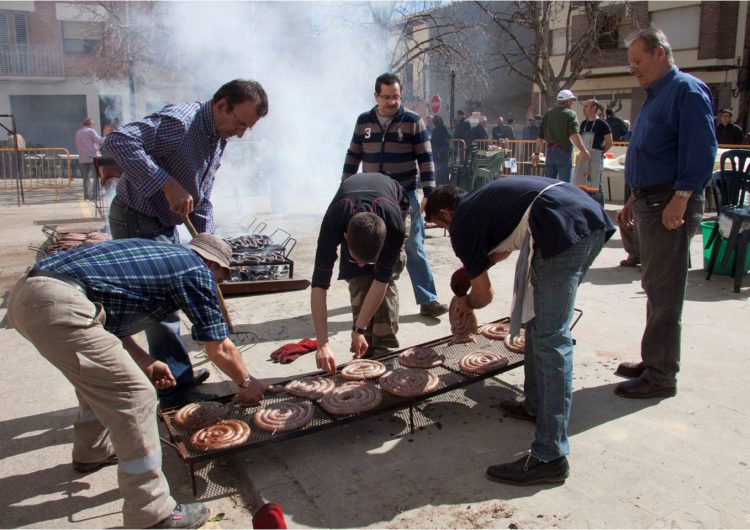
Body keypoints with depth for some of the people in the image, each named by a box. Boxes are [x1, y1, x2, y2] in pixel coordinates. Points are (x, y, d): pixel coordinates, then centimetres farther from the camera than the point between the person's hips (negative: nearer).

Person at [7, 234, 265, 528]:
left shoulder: (157, 254, 26)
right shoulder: (197, 270, 4)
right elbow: (219, 349, 8)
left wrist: (146, 363, 23)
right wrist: (247, 383, 24)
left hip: (26, 295, 10)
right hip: (58, 306, -10)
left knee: (99, 374, 29)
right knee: (135, 396, -4)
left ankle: (93, 452, 48)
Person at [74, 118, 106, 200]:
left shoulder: (78, 132, 18)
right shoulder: (90, 131, -5)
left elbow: (76, 145, 23)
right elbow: (99, 140, -13)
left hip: (82, 158, 7)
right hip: (92, 157, -7)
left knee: (86, 177, 11)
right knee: (96, 176, -4)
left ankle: (86, 194, 9)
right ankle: (95, 194, -10)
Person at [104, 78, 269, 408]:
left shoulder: (219, 139, 7)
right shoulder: (179, 121, -23)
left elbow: (201, 201, 13)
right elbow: (118, 140, -34)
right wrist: (167, 184, -36)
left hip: (166, 226, 9)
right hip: (136, 222, -9)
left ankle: (177, 379, 30)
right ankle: (178, 387, 8)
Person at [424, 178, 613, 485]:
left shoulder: (462, 224, 6)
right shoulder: (482, 200, 30)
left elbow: (484, 295, 13)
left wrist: (466, 303, 33)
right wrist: (477, 265, 51)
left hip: (565, 230, -10)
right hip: (594, 218, 10)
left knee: (550, 338, -8)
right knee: (540, 320, 21)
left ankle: (550, 457, -5)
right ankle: (536, 406, 33)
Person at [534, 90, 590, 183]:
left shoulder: (547, 113, 12)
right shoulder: (570, 114, -6)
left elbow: (540, 136, 13)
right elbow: (574, 135, -21)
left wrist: (537, 153, 20)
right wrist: (583, 151, -26)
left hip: (550, 151, 6)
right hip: (564, 152, -6)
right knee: (564, 184, 0)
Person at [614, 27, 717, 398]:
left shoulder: (686, 90, -10)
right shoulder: (655, 96, 20)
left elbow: (701, 150, -20)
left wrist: (681, 197, -26)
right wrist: (636, 198, 21)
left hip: (671, 205, -10)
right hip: (649, 202, 10)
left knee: (664, 292, -6)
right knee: (655, 288, 15)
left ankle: (661, 376, 2)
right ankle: (654, 362, 26)